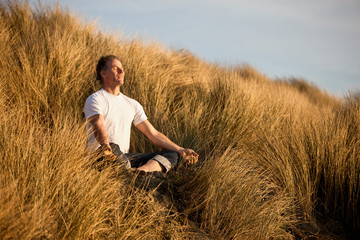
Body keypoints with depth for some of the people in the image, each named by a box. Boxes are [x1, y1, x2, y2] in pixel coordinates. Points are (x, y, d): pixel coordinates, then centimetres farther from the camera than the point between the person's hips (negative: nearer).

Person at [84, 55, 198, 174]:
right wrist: (107, 148, -42)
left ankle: (142, 170, -40)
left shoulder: (132, 104, 19)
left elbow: (153, 134, 17)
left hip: (124, 158, 7)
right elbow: (99, 129, -21)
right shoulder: (95, 99, -1)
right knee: (114, 147, -37)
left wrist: (181, 150, 8)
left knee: (173, 155, -8)